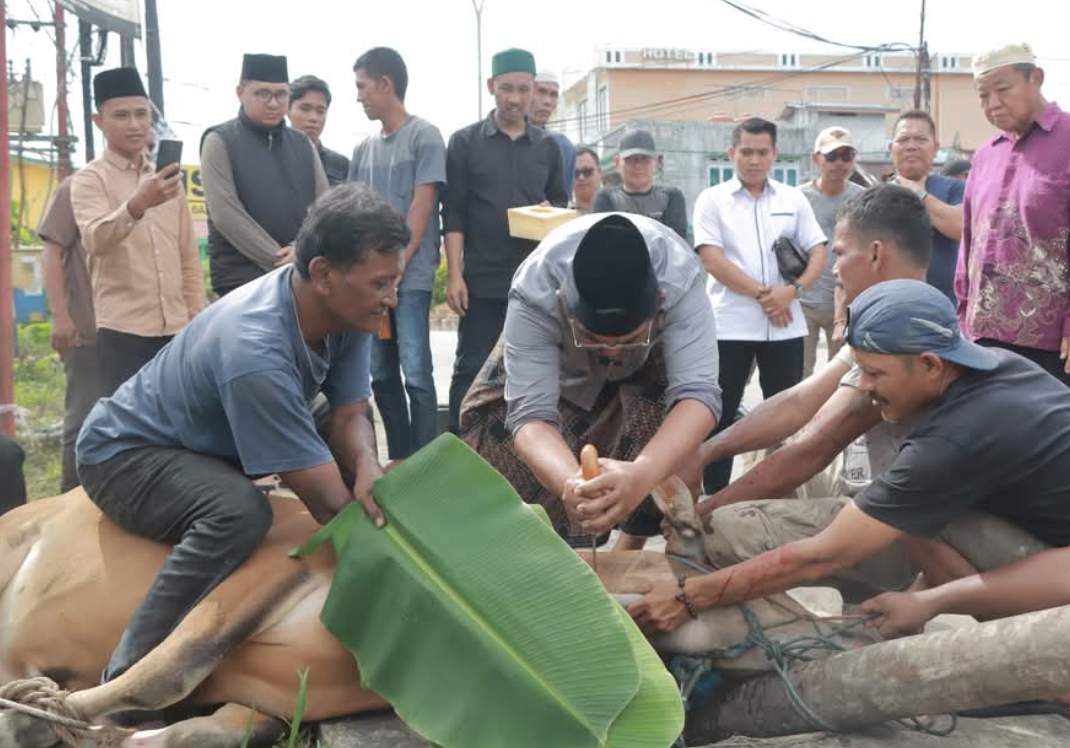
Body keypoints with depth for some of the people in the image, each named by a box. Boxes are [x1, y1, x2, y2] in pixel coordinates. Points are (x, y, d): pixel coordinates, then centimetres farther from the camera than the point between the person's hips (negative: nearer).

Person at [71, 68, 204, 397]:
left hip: (177, 330, 5)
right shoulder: (90, 179, -1)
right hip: (123, 331, -5)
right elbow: (96, 240, -21)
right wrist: (138, 204, -38)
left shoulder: (166, 177, 15)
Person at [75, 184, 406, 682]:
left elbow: (349, 416, -11)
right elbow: (326, 499, -34)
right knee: (241, 510, -36)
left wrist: (368, 469, -32)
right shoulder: (255, 352, -38)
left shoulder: (347, 310, -15)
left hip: (210, 447, 9)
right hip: (124, 455, -9)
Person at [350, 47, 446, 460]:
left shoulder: (424, 136, -1)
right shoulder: (364, 149, 18)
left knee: (415, 374, -10)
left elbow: (422, 208, -8)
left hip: (410, 276, -7)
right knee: (381, 375, 8)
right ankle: (400, 462, 16)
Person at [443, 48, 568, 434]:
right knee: (471, 369, 1)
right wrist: (454, 275, -10)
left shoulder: (548, 147, 11)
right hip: (482, 279, -3)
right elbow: (453, 214, -2)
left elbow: (561, 205, 17)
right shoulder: (464, 142, 2)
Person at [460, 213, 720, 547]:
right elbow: (529, 412, -46)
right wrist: (570, 482, -68)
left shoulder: (681, 283, -43)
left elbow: (697, 393, -51)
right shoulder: (535, 293, -42)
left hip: (648, 363, 0)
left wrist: (642, 474, -71)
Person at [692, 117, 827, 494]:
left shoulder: (794, 199, 9)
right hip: (729, 325, -2)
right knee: (721, 416, 2)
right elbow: (712, 259, -9)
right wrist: (762, 293, -14)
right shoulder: (712, 200, 1)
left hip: (785, 325, 3)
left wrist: (792, 290, -14)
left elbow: (818, 254, 6)